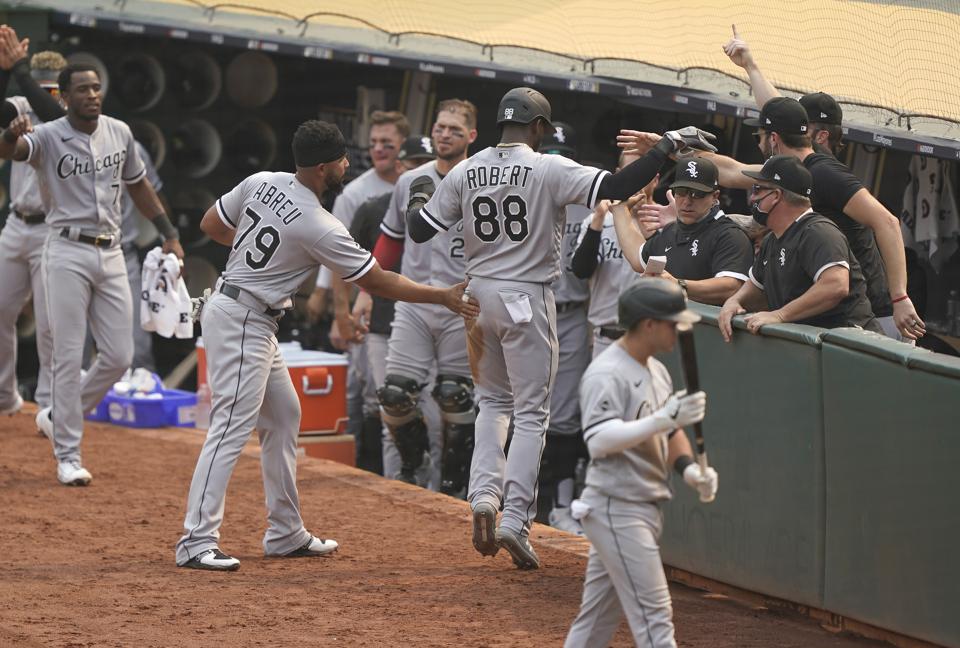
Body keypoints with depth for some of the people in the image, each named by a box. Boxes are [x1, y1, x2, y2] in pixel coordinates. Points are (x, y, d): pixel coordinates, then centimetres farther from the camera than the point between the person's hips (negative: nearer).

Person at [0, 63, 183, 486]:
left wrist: (169, 234, 17)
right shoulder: (48, 137, -9)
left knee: (119, 356, 4)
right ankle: (67, 455, 3)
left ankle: (59, 418, 25)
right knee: (69, 356, -4)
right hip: (68, 253, -5)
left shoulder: (119, 133, 7)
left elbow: (138, 184, 20)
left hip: (110, 256, 5)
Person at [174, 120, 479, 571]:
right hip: (242, 320, -10)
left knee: (283, 415, 16)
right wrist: (443, 297, -4)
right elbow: (377, 281, -12)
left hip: (256, 325, 10)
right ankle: (197, 542, -16)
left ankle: (286, 534, 22)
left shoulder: (261, 183, 0)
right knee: (232, 426, -12)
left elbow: (211, 225, 12)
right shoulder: (321, 229, -20)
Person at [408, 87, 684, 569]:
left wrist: (416, 203, 26)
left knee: (493, 399, 22)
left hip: (479, 294, 5)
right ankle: (515, 519, -8)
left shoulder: (466, 172, 0)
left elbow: (420, 230, 4)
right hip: (527, 298, -4)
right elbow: (613, 189, -22)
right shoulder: (549, 170, -12)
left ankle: (485, 493, 2)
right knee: (531, 413, 2)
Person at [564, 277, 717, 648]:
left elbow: (670, 433, 22)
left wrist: (689, 468, 3)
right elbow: (599, 440, -27)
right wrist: (663, 419, -33)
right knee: (654, 617, -11)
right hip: (616, 509, -9)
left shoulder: (656, 371, 14)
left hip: (646, 507, 9)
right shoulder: (606, 375, -16)